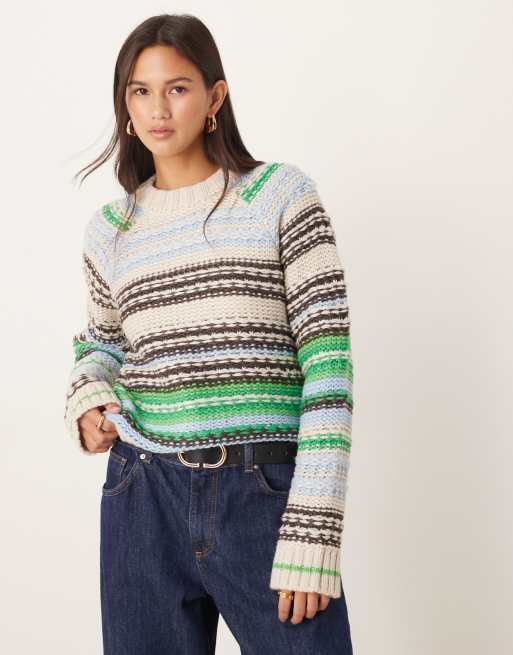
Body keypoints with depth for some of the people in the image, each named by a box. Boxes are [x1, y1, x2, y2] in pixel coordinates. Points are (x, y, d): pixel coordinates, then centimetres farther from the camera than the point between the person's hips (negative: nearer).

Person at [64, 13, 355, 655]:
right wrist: (88, 399, 2)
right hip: (146, 498, 3)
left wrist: (313, 529, -14)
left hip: (267, 495, -3)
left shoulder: (280, 194, -1)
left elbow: (328, 357, -7)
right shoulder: (109, 228, 10)